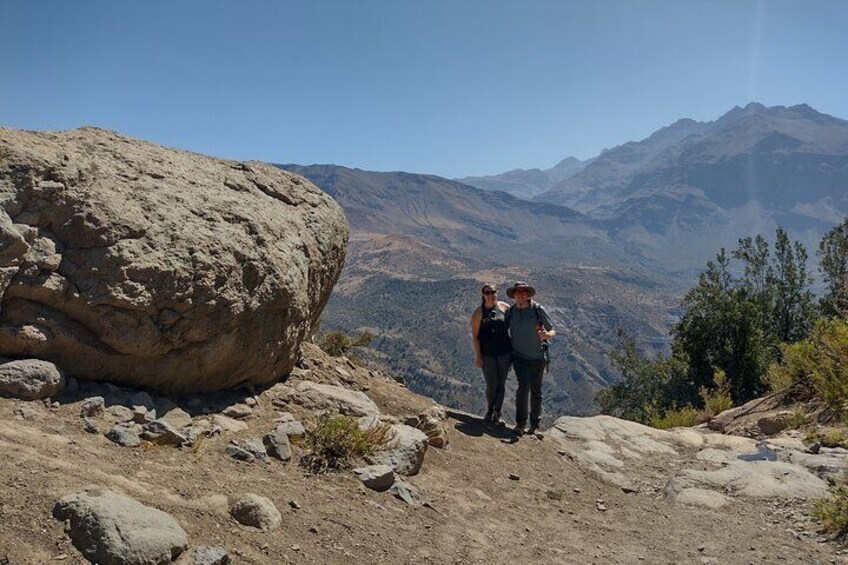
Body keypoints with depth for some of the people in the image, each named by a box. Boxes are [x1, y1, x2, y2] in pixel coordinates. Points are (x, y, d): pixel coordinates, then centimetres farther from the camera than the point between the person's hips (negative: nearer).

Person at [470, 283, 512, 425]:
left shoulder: (505, 307, 0)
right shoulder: (479, 313, -6)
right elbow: (475, 336, -6)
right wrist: (477, 356, -11)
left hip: (504, 352, 2)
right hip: (487, 354, -2)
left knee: (501, 384, 9)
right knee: (491, 385, 1)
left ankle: (497, 413, 23)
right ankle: (490, 411, 26)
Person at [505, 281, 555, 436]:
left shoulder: (538, 309, -9)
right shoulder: (510, 312, -2)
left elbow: (552, 332, -6)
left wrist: (546, 335, -30)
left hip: (537, 357, 0)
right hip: (519, 356, 0)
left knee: (536, 391, 9)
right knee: (523, 386, -17)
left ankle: (535, 424, 23)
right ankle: (520, 422, -5)